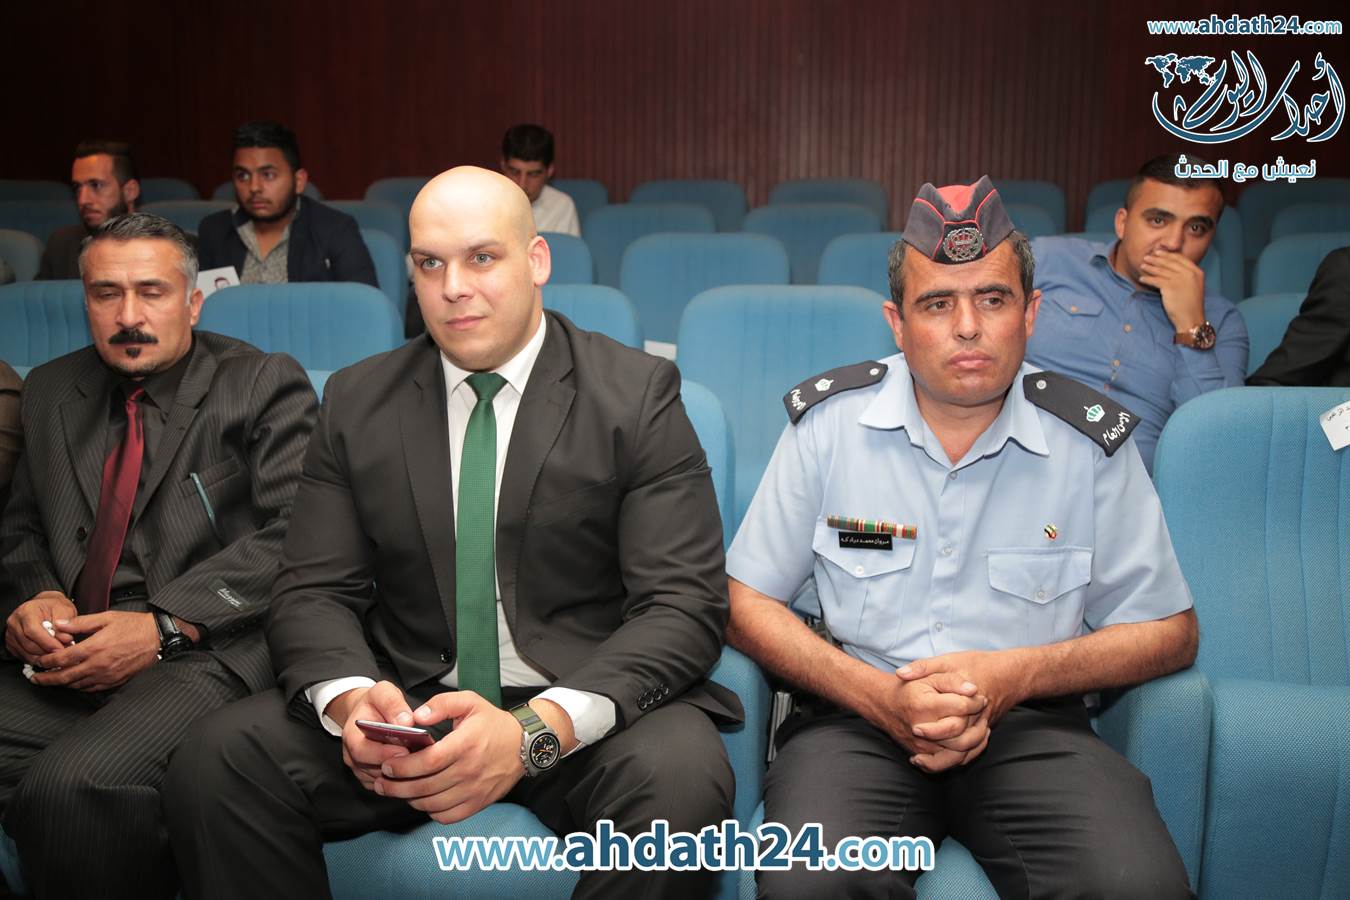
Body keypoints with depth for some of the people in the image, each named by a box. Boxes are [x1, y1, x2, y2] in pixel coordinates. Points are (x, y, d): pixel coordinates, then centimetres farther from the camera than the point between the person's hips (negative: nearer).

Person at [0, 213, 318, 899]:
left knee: (70, 785, -30)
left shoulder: (264, 385, 4)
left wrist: (164, 626, -15)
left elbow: (296, 533, -7)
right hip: (65, 661, 5)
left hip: (203, 651, -4)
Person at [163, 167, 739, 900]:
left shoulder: (636, 394, -4)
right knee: (214, 763, -20)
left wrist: (535, 730, -26)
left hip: (586, 708, -2)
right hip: (403, 706, 3)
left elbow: (684, 605, -10)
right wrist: (350, 698, -19)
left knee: (680, 778, -33)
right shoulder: (357, 401, 7)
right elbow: (314, 591, 5)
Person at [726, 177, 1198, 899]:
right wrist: (879, 695, -14)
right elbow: (747, 604, 3)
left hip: (1032, 725, 2)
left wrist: (1015, 675, -11)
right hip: (858, 712, -1)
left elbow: (1168, 633, 7)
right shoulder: (827, 421, -1)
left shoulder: (1092, 441, 1)